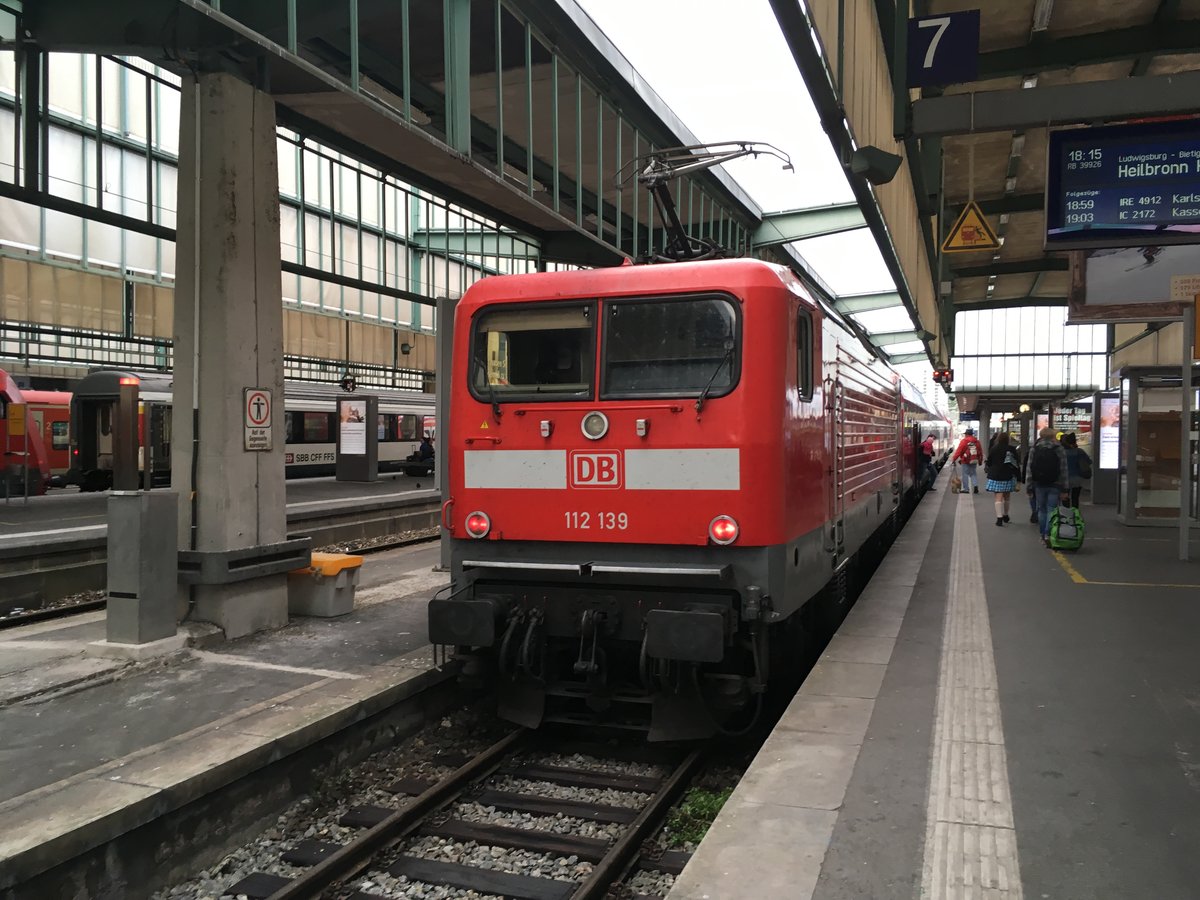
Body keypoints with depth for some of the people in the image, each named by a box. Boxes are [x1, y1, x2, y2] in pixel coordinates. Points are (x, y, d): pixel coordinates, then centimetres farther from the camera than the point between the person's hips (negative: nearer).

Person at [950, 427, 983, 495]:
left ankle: (966, 489, 4)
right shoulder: (977, 441, 6)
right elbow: (980, 452, 10)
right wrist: (980, 460, 20)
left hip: (966, 461, -5)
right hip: (974, 461, 5)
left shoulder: (964, 441, -10)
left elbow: (958, 451, -13)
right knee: (973, 473, 17)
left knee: (965, 474, 3)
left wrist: (954, 459, -8)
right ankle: (975, 485, -2)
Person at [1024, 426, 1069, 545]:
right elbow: (1064, 470, -3)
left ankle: (1043, 535, 16)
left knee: (1042, 510, 12)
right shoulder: (1059, 449, -1)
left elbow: (1029, 469, -1)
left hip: (1039, 485, 2)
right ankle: (1048, 535, -14)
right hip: (1054, 485, -2)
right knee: (1051, 510, -1)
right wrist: (1065, 488, 0)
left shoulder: (1034, 449, 2)